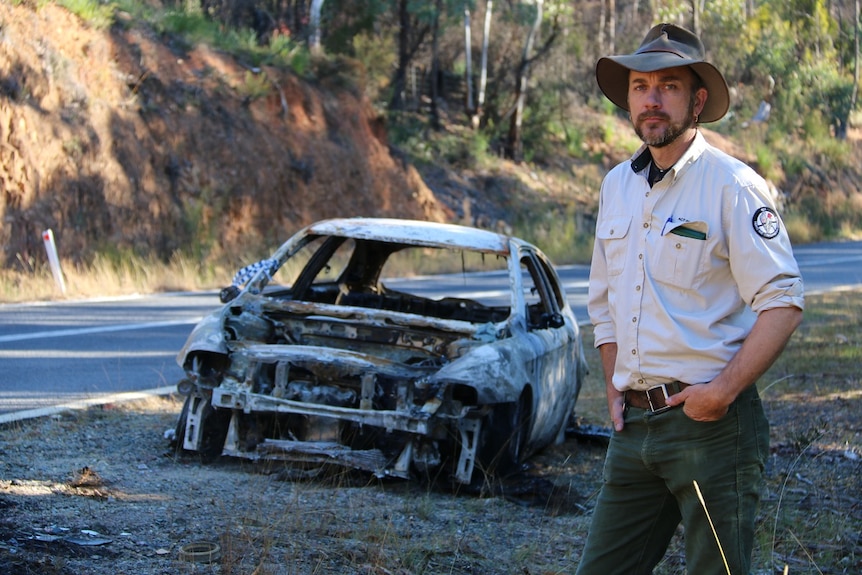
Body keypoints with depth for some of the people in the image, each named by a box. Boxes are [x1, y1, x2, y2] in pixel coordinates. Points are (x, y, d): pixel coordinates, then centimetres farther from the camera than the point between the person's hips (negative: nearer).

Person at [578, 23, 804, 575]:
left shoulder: (732, 185, -8)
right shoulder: (617, 186, 13)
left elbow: (783, 303, -13)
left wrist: (726, 389, -21)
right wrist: (615, 388, 12)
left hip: (710, 425, -6)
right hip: (634, 424, 6)